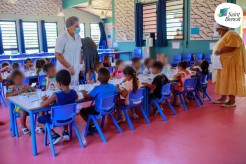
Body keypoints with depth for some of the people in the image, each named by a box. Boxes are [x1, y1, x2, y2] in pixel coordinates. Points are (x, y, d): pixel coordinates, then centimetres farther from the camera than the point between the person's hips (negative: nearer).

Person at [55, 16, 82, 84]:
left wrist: (80, 64, 10)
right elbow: (58, 55, -15)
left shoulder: (78, 36, 5)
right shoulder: (62, 37, -16)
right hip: (65, 71, -6)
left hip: (76, 70, 6)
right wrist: (69, 67, -15)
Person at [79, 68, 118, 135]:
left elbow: (86, 97, -24)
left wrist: (83, 92, -4)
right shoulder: (112, 86, -10)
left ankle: (91, 127, 7)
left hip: (99, 111, -6)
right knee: (91, 107, 33)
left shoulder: (97, 88, -26)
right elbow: (117, 93, 8)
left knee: (82, 111, 12)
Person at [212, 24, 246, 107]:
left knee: (231, 81, -8)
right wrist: (218, 51, 9)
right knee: (225, 81, 11)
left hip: (231, 63, -10)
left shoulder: (231, 35, -12)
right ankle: (223, 98, 17)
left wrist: (220, 51, -20)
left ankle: (232, 100, -4)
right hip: (225, 63, 10)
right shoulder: (225, 36, 20)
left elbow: (232, 47, -26)